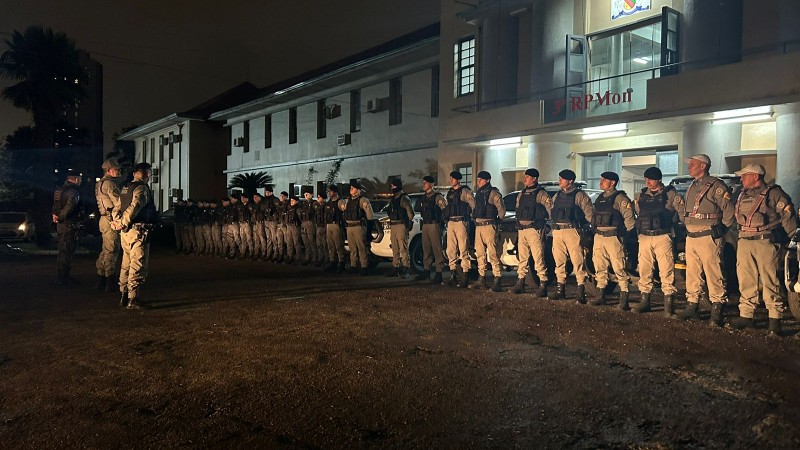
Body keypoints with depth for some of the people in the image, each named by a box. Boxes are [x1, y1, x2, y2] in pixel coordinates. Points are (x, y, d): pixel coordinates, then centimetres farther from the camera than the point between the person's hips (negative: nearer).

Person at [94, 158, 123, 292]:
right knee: (111, 251, -6)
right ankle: (110, 283, -3)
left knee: (106, 250, 15)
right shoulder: (109, 183, -13)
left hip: (105, 219, 10)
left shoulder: (100, 183, 20)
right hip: (111, 220, -10)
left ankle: (101, 281, 21)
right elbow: (119, 203, -17)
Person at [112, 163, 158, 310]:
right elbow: (135, 207, -22)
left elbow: (118, 208, 20)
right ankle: (133, 300, -7)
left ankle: (124, 297, 25)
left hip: (126, 232, 9)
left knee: (127, 265, 17)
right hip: (139, 232, -9)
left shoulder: (125, 189, 17)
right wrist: (122, 223, -15)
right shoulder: (142, 188, -11)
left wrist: (117, 222, 8)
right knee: (138, 267, -6)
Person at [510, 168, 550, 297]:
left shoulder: (541, 194, -5)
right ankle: (520, 284, 18)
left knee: (538, 258, -9)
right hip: (521, 230, 7)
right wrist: (518, 225, 15)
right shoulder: (521, 194, 16)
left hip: (534, 229, -7)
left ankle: (543, 285, -5)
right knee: (522, 258, 11)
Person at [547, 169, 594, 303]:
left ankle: (581, 292, -6)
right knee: (559, 262, 10)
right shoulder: (557, 195, 17)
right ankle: (560, 290, 19)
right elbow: (551, 211, 24)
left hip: (572, 231, -6)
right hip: (557, 232, 6)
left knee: (577, 261, -8)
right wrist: (554, 224, 13)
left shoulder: (579, 195, -2)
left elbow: (589, 213, -4)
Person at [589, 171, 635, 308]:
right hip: (598, 237, 8)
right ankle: (600, 295, 20)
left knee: (619, 268, -6)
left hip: (613, 237, -7)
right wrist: (595, 229, 15)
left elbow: (629, 218, -10)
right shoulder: (600, 198, 17)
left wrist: (623, 234, -5)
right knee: (600, 268, 11)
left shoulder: (620, 198, -7)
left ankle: (624, 298, -2)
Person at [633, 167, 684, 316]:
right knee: (644, 270, 7)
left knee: (666, 270, -6)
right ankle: (645, 300, 17)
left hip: (662, 237, -4)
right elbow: (635, 213, 23)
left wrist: (669, 222, -2)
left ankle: (669, 304, -2)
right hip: (644, 237, 4)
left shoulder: (670, 194, 0)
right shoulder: (640, 196, 13)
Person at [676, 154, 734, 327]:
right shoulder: (692, 187, 17)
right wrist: (689, 225, 15)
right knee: (692, 274, 12)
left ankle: (717, 311, -4)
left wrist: (718, 231, -3)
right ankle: (692, 306, 20)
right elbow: (683, 211, 26)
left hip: (709, 238, -8)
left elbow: (728, 210, -10)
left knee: (714, 274, -7)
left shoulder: (716, 186, -8)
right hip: (691, 238, 8)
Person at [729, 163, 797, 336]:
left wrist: (784, 241, -2)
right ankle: (746, 315, 13)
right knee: (746, 281, 7)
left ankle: (775, 320, -3)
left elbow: (789, 217, -3)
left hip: (766, 243, -6)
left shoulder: (774, 194, -2)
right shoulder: (743, 196, 18)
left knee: (770, 282, -6)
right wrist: (743, 235, 15)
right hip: (744, 243, 6)